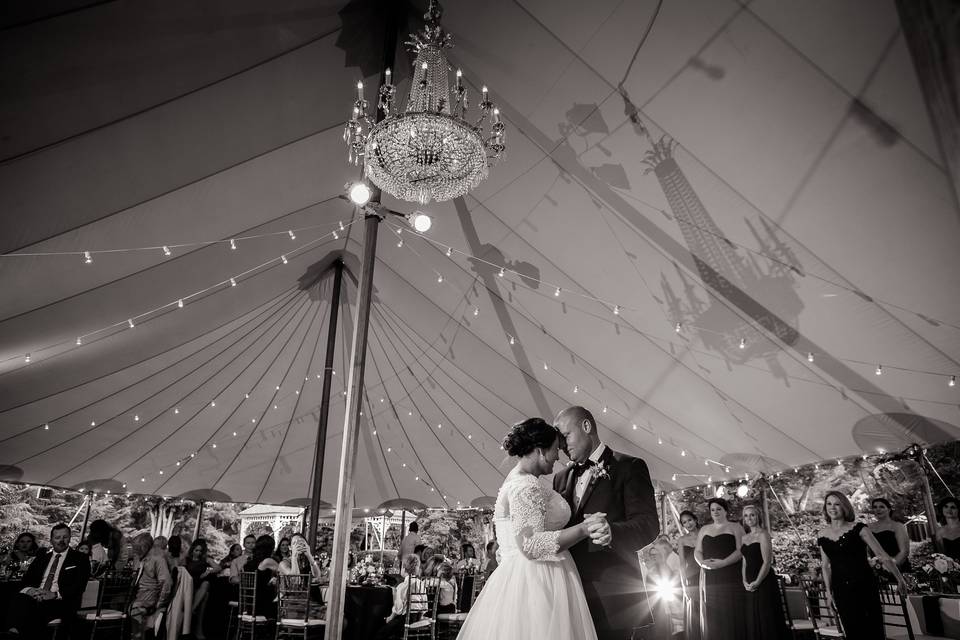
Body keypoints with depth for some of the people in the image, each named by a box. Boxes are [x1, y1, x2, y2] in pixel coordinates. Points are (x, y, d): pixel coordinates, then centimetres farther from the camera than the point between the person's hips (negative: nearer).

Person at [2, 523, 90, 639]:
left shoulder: (80, 558, 9)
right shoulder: (42, 555, 23)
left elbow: (79, 586, -2)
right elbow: (26, 580, 17)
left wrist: (55, 594, -18)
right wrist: (29, 589, -7)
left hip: (62, 601, -4)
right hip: (34, 597, 4)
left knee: (37, 610, -35)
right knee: (18, 601, -29)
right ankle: (13, 632, -40)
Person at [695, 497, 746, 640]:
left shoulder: (735, 527, 6)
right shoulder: (704, 529, 18)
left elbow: (741, 551, -6)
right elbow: (697, 552, 15)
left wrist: (722, 563, -17)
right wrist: (702, 562, -7)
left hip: (731, 579, -4)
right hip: (709, 579, 4)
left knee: (731, 616, -7)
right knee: (711, 618, 1)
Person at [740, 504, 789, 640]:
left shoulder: (763, 535, -8)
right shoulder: (744, 538, 13)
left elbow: (767, 562, -13)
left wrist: (757, 582, -15)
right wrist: (745, 581, 1)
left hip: (764, 581, -7)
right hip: (750, 585, 7)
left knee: (767, 618, -1)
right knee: (752, 620, 9)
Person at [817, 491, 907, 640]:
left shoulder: (858, 528, -6)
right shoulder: (822, 535, 3)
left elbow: (882, 555, -4)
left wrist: (900, 579, -4)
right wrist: (829, 593, 10)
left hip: (865, 586, -3)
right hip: (841, 591, 3)